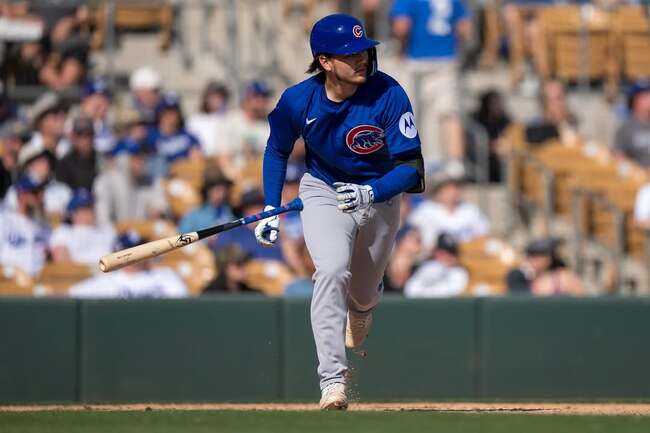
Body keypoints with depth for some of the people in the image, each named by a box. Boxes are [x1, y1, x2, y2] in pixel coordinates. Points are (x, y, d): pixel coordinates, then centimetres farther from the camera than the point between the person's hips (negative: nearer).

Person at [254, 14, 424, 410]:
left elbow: (411, 167, -23)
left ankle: (362, 306, 58)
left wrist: (370, 193, -38)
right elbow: (277, 151, 1)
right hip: (323, 193, -1)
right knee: (333, 271, -27)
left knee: (362, 293, 16)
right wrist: (270, 210, -4)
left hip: (379, 196, 1)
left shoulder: (388, 95, -27)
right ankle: (333, 382, -29)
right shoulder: (298, 100, -20)